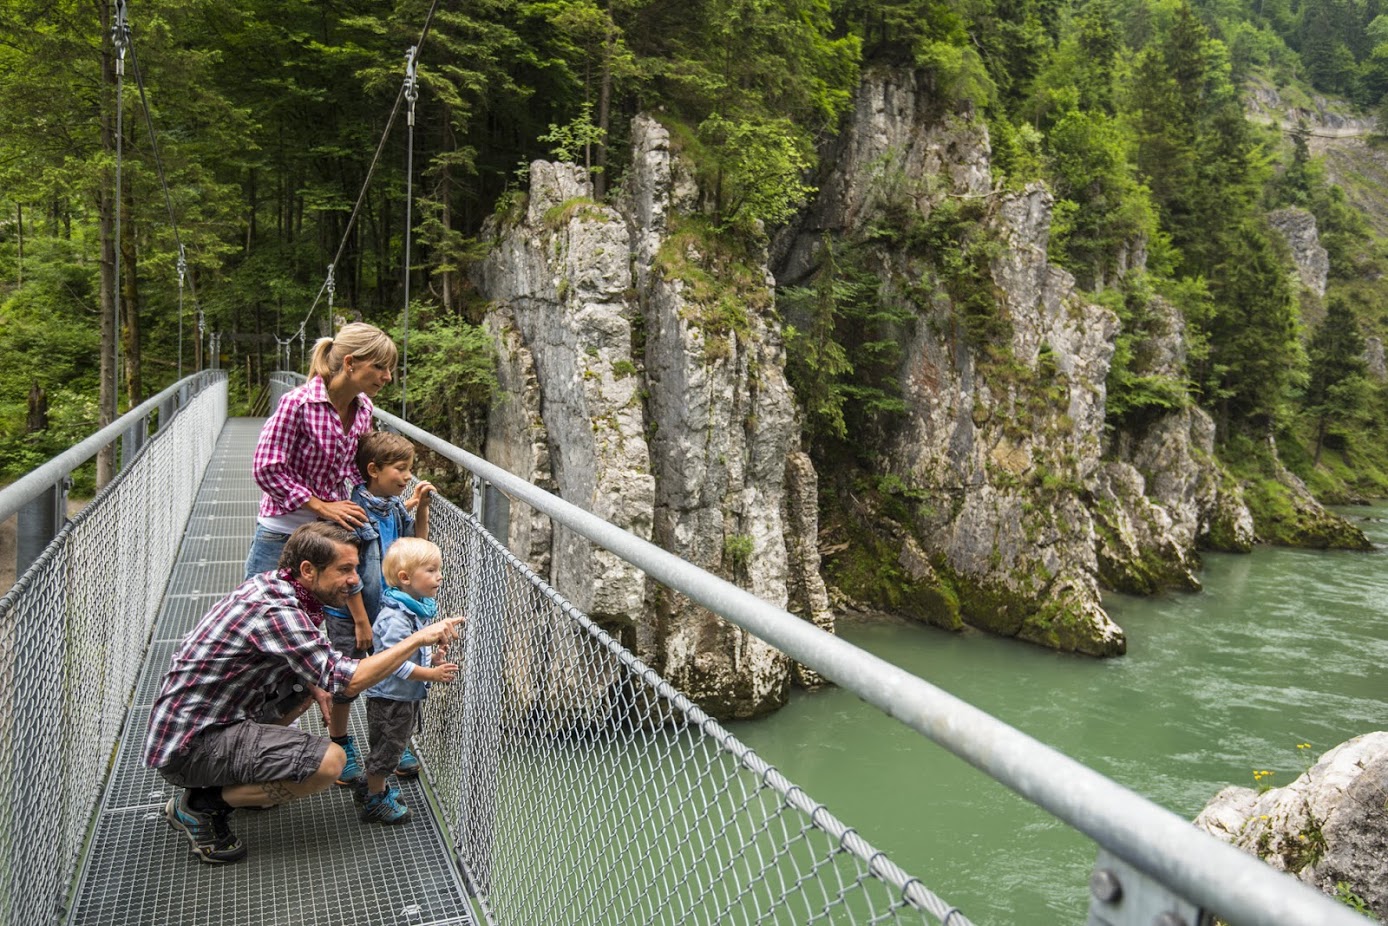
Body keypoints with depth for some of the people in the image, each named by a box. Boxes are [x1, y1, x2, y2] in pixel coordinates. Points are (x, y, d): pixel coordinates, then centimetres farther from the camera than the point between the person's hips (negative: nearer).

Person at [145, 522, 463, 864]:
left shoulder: (269, 583, 2)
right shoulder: (275, 610, -26)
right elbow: (348, 680, -29)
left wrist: (315, 688, 4)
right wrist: (419, 638, -22)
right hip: (187, 746, -10)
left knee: (308, 679, 19)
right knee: (329, 761, -23)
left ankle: (237, 773, 17)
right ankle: (201, 804, -6)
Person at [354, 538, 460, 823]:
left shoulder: (417, 609, 5)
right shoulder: (394, 618, -28)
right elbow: (394, 663, -31)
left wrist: (432, 658, 3)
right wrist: (432, 674, -32)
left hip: (406, 697, 10)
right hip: (390, 699, -10)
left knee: (391, 747, 24)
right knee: (387, 748, 6)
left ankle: (372, 788, 42)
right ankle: (375, 802, 23)